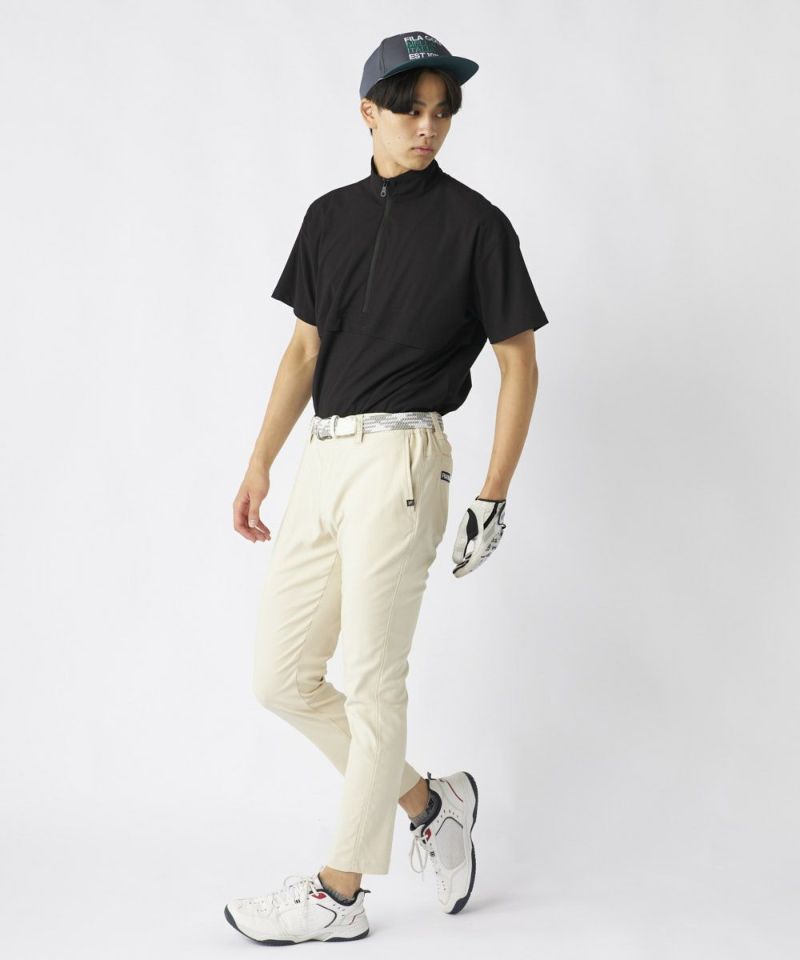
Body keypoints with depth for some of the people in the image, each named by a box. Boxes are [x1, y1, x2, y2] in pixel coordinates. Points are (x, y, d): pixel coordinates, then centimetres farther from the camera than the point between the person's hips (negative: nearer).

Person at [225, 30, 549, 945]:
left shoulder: (475, 223, -3)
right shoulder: (330, 215, 13)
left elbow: (519, 361, -1)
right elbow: (304, 348, 16)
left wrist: (494, 496, -8)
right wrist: (260, 463, 10)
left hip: (399, 459, -7)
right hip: (323, 460, 7)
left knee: (372, 679, -1)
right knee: (282, 676, 8)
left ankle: (340, 893, 12)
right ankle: (428, 799, 25)